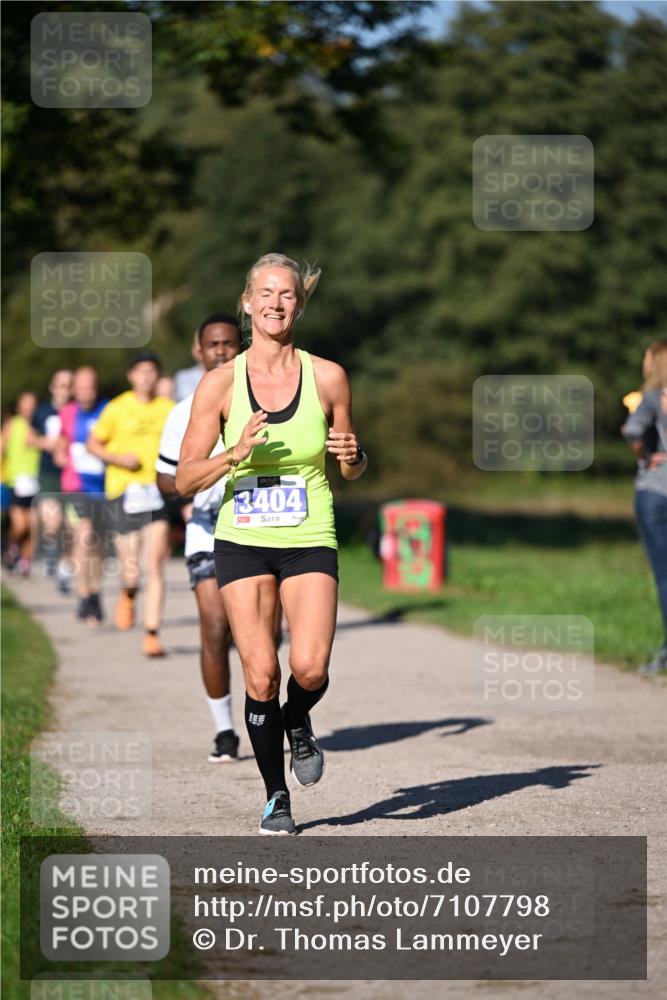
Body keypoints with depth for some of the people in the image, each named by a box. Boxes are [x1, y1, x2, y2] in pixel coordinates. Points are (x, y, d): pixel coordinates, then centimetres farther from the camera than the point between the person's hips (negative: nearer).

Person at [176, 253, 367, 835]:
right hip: (242, 542, 0)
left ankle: (297, 722, 19)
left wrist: (354, 456, -11)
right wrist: (236, 454, -17)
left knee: (310, 669, -17)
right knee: (261, 676, -5)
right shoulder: (221, 383, -2)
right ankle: (276, 798, 14)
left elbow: (351, 471, 12)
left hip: (310, 543, 0)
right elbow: (185, 479, 0)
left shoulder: (327, 378, 0)